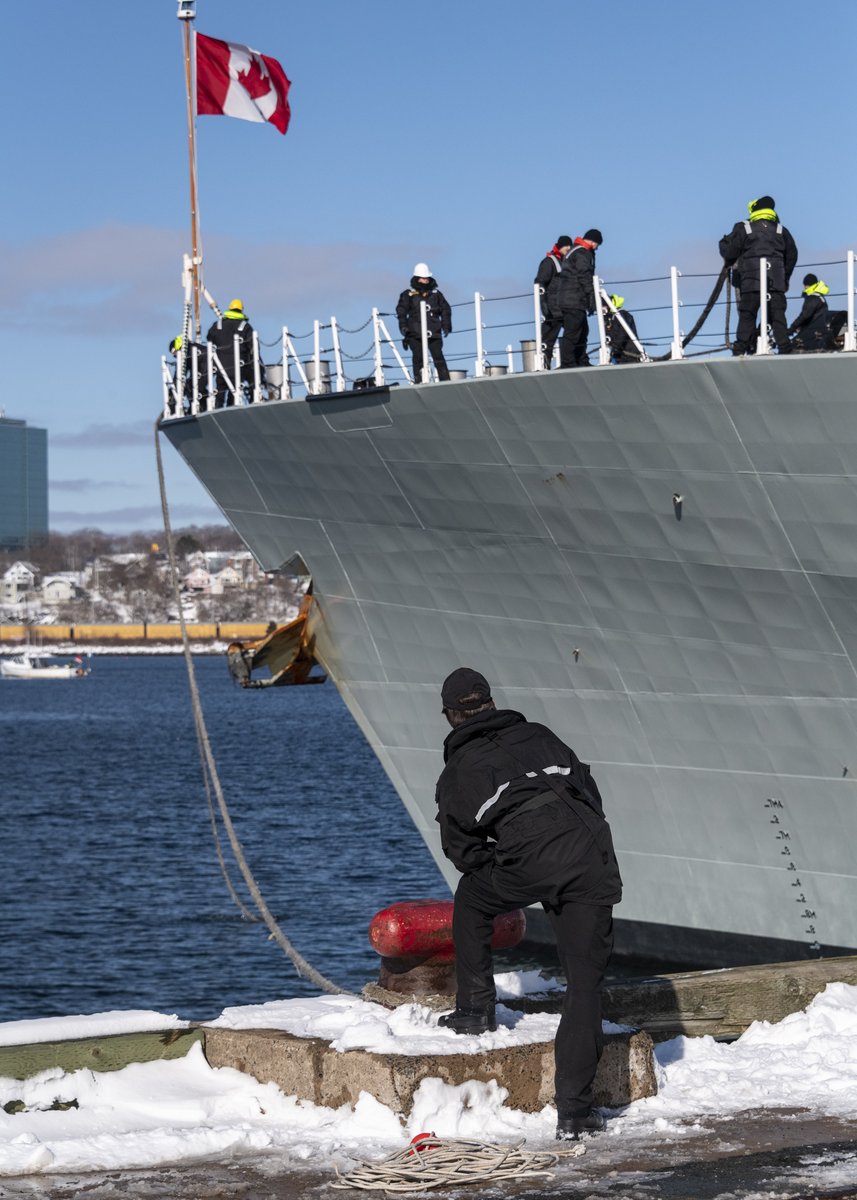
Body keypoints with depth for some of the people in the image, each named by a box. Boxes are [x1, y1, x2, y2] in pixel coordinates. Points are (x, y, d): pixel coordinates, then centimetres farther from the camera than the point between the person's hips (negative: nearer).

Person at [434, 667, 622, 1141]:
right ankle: (573, 1108, -2)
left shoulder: (456, 773, 20)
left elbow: (463, 850, 23)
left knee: (471, 898, 32)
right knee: (584, 981, 4)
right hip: (592, 856, 2)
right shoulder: (539, 736, 27)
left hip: (529, 862, -2)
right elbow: (588, 791, 26)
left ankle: (475, 1009, 34)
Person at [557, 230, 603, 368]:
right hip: (575, 301, -11)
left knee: (582, 332, 16)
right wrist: (592, 299, -17)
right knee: (572, 333, -12)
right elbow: (585, 277, -17)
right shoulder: (583, 253, -9)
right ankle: (567, 363, -15)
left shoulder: (573, 251, 24)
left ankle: (582, 362, 19)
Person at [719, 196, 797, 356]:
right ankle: (784, 348, -5)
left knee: (747, 315, 1)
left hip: (751, 282, -2)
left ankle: (741, 349, -5)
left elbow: (729, 253, 2)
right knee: (778, 316, 3)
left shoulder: (743, 229, 3)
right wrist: (785, 278, 26)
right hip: (776, 282, 2)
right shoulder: (781, 231, 13)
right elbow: (792, 255, 17)